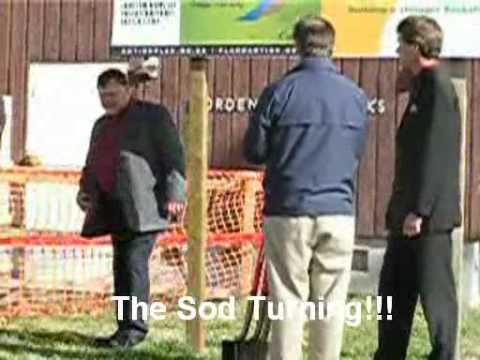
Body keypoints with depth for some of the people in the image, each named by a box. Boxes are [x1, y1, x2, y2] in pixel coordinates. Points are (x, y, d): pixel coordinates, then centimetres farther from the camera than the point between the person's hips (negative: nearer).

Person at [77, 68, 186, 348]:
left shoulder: (154, 115, 3)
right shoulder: (102, 125, 23)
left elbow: (174, 155, -4)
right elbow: (92, 164, 30)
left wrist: (175, 194, -14)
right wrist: (85, 189, 10)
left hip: (143, 206, -7)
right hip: (115, 207, 7)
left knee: (135, 263, -12)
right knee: (121, 266, 5)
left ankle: (135, 328, -9)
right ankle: (126, 328, 8)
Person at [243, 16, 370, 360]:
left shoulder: (279, 92, -6)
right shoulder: (356, 96, 3)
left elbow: (253, 151, 0)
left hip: (289, 210, -2)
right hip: (338, 212, 2)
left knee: (288, 299, 3)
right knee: (331, 302, 8)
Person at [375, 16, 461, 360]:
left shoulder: (438, 87, -14)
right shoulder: (421, 87, 16)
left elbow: (435, 154, -20)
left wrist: (419, 210, -22)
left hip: (429, 215, -10)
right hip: (409, 212, 10)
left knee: (435, 292, -2)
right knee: (394, 290, 15)